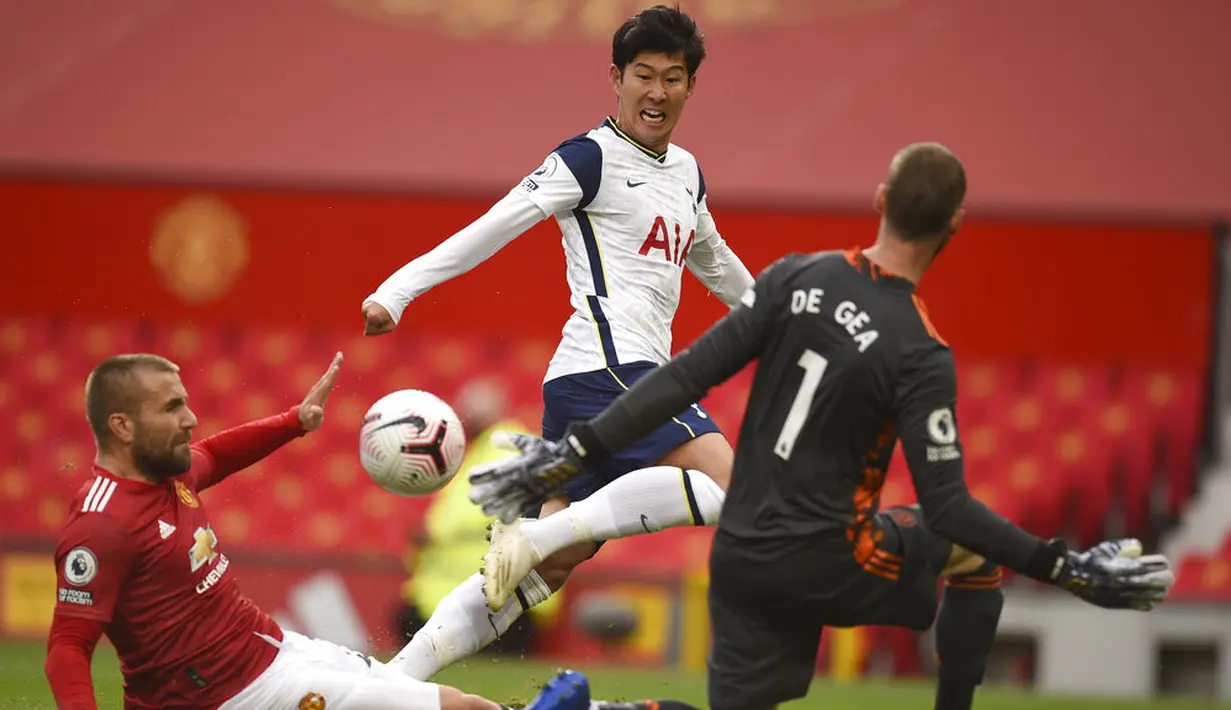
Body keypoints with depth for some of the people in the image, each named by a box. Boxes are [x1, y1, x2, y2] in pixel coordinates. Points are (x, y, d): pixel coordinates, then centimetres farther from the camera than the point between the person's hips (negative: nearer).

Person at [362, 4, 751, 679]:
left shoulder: (685, 172, 21)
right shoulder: (589, 160, -4)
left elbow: (714, 263, 39)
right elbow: (494, 227, -12)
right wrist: (398, 289, -21)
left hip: (640, 375, 9)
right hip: (606, 367, -9)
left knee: (547, 569, 3)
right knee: (726, 483, -25)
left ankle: (394, 680, 2)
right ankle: (535, 533, -28)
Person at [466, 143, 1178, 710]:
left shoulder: (796, 278, -2)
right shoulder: (922, 355, -16)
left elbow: (687, 377, -5)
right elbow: (946, 509, -17)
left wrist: (574, 454, -2)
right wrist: (1066, 568, -13)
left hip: (740, 557, 4)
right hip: (826, 563, -4)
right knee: (978, 547, 18)